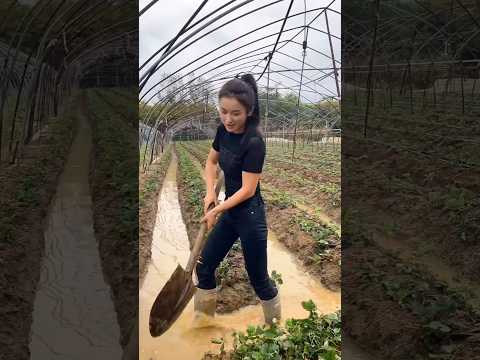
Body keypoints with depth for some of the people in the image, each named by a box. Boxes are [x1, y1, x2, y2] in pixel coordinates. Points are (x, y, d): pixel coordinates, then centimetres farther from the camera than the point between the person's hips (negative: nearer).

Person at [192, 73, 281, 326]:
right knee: (204, 267, 13)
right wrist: (210, 192, 0)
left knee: (258, 279, 7)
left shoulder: (254, 143, -24)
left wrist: (216, 210, -19)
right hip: (229, 212, 8)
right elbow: (211, 161, 14)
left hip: (250, 215, -8)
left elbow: (248, 190, -21)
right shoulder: (224, 131, -2)